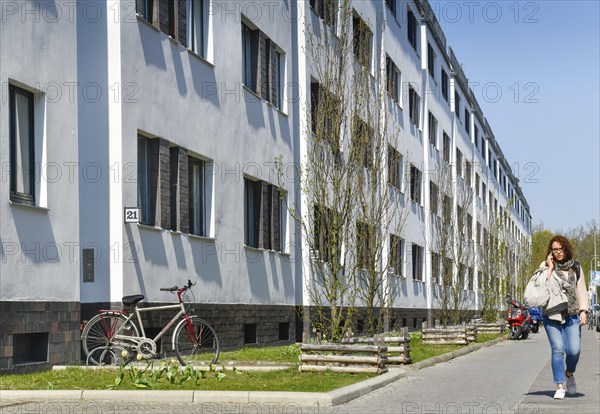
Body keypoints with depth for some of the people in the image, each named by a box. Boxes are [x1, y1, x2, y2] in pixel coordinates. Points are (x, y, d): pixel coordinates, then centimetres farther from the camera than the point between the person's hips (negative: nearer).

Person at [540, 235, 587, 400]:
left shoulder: (575, 267, 12)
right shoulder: (546, 266, 6)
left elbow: (581, 290, 12)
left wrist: (583, 310, 1)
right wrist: (550, 268, -7)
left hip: (572, 315, 1)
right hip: (552, 314, -1)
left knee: (574, 350, -10)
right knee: (557, 350, -9)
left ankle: (569, 374, 22)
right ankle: (559, 387, -1)